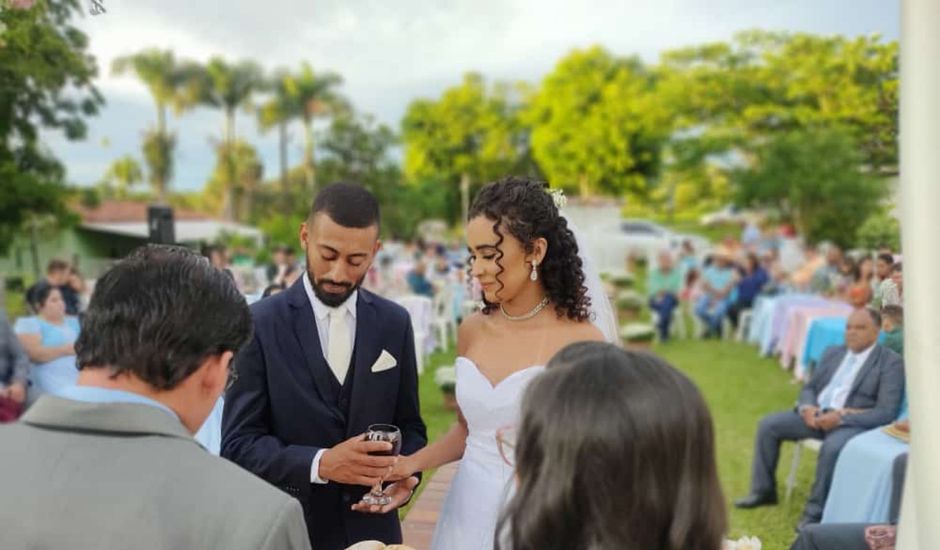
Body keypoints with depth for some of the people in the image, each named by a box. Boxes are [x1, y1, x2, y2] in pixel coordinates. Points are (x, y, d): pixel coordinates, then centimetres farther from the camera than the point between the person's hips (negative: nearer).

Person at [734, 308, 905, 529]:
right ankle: (764, 490, 6)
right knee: (768, 425, -7)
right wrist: (807, 407, -8)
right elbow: (809, 388, 17)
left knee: (832, 447, -37)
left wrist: (841, 417, -24)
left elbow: (887, 412, -14)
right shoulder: (833, 353, 14)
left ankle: (815, 512, -22)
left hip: (854, 422, -6)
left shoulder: (891, 362, -5)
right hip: (817, 414, 7)